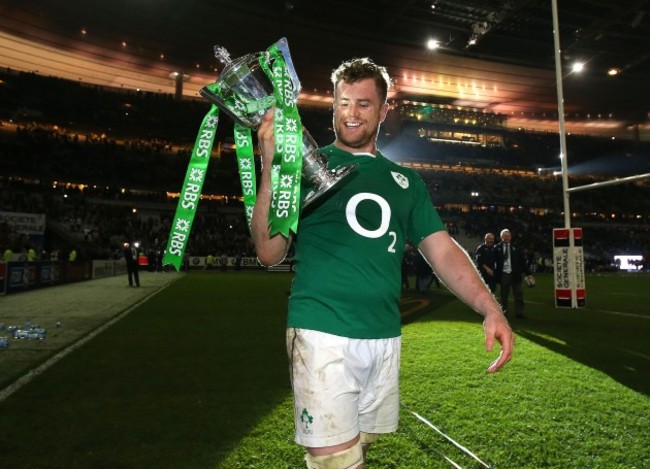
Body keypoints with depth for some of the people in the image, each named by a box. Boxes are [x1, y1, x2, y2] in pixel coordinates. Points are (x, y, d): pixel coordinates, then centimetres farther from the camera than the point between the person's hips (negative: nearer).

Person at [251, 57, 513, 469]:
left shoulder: (406, 182, 11)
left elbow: (443, 250, 7)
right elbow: (269, 253, -7)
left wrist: (490, 308, -8)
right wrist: (271, 167, -17)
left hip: (385, 339, 5)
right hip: (323, 336, -4)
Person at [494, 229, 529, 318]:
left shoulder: (515, 247, 4)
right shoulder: (497, 248, 2)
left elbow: (522, 261, 5)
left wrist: (527, 273, 2)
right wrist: (496, 274, -1)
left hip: (515, 274, 1)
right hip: (503, 274, -1)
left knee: (518, 294, 2)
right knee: (504, 295, 9)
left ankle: (519, 313, 8)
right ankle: (503, 312, 20)